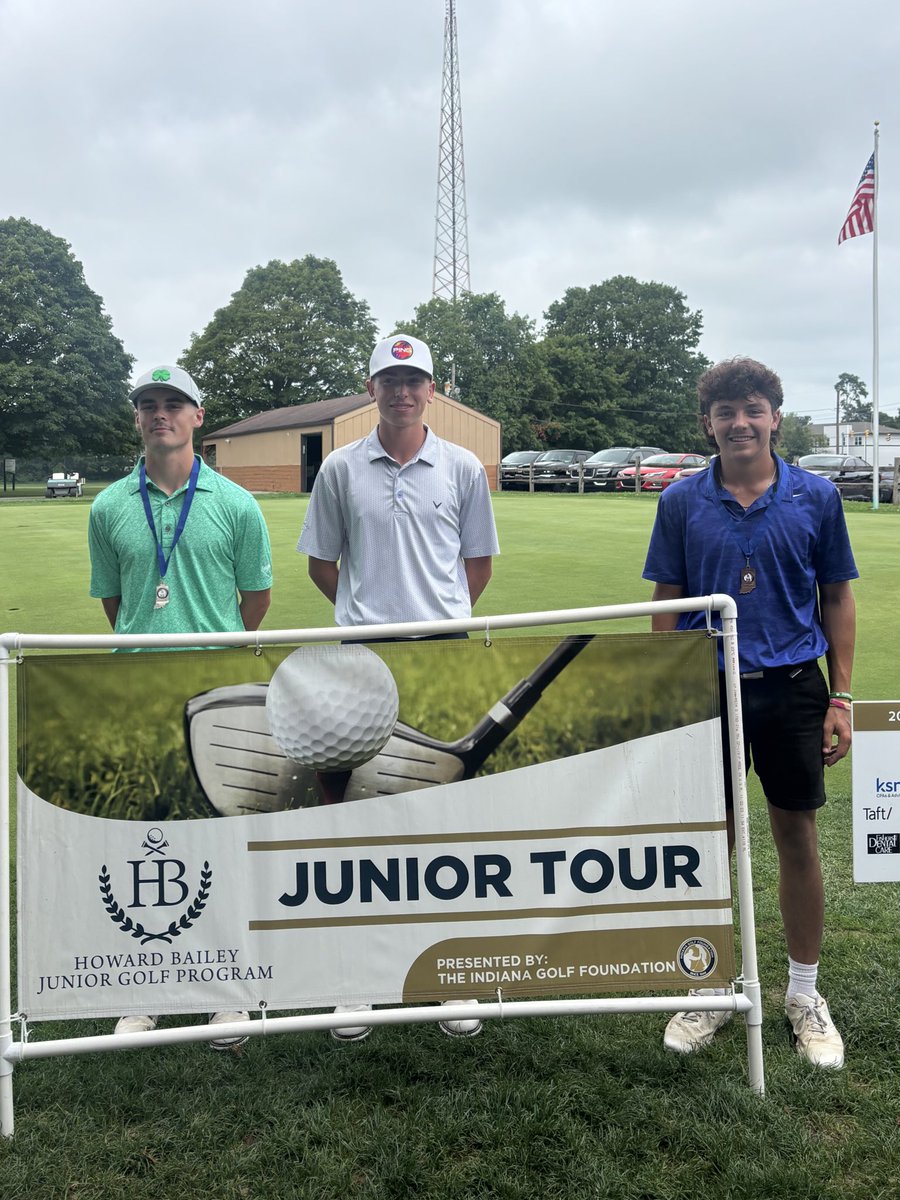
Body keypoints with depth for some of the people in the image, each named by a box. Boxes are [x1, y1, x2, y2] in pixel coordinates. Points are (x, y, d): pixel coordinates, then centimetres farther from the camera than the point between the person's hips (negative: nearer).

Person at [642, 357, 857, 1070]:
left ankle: (805, 996, 27)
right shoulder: (682, 502, 0)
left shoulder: (817, 497, 0)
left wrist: (841, 698, -1)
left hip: (792, 689, 0)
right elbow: (668, 603, 4)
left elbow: (837, 598, 4)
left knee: (798, 840, 9)